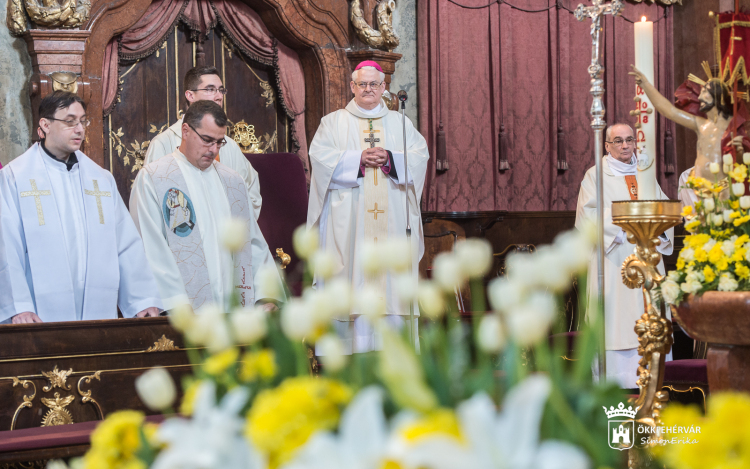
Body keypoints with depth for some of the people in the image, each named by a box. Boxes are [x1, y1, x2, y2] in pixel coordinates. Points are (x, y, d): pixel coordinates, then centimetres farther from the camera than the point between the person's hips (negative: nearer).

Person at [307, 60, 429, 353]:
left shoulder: (399, 123, 17)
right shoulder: (333, 122, 12)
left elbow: (420, 156, 5)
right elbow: (320, 156, -3)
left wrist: (389, 158, -12)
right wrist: (359, 159, -14)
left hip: (391, 216, 2)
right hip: (349, 218, -2)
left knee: (391, 270, -5)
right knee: (354, 271, -9)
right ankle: (354, 346, -10)